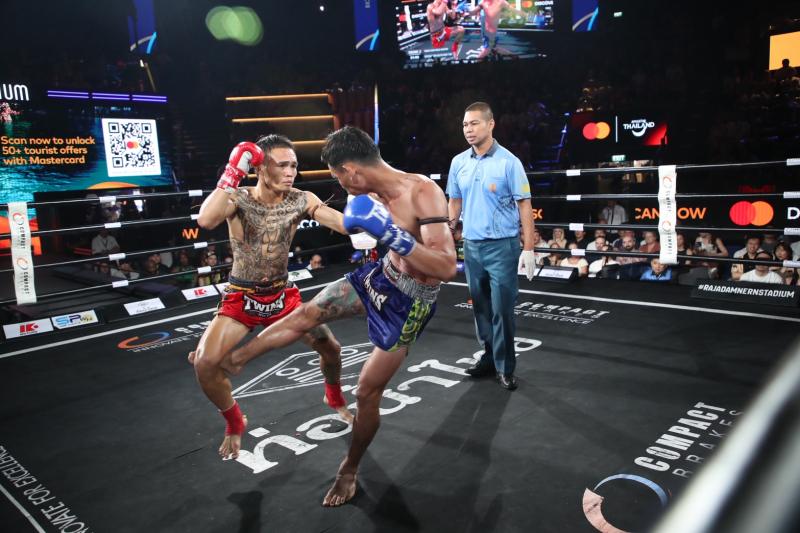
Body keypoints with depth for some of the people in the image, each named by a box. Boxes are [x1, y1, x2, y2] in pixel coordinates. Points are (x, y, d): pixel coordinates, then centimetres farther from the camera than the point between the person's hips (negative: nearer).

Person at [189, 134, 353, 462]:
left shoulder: (301, 201, -11)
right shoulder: (238, 198, -17)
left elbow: (343, 222, -25)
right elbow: (205, 221, -38)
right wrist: (232, 172, -36)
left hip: (283, 295, 2)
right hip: (241, 298, -2)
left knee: (330, 347, 4)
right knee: (205, 363, -17)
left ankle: (334, 399, 38)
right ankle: (234, 424, 12)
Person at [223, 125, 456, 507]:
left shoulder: (424, 193, -30)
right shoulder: (376, 193, -7)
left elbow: (447, 268, -37)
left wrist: (393, 234, -41)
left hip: (410, 301, -6)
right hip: (381, 275, 7)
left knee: (367, 391, 2)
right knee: (306, 314, 9)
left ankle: (349, 471, 28)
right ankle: (232, 359, 29)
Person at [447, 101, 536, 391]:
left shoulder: (509, 162, -7)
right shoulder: (458, 163, 7)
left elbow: (524, 206, -7)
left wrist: (528, 249, -12)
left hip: (502, 246, -5)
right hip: (471, 246, 5)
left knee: (502, 310, -1)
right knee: (481, 309, 13)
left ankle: (504, 367, 12)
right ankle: (490, 357, 28)